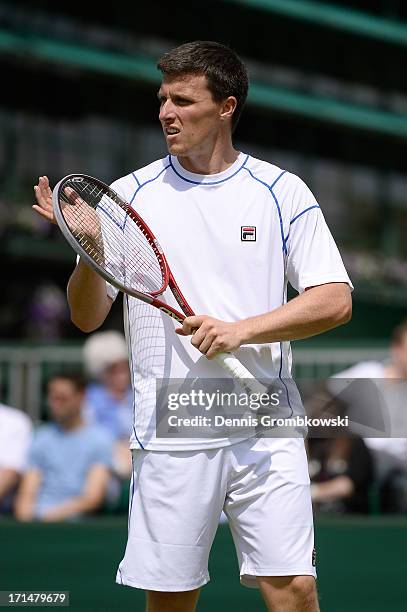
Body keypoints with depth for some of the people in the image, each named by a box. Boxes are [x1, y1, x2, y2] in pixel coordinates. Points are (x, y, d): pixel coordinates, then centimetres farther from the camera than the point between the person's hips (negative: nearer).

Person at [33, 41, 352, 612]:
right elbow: (86, 317, 7)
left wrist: (241, 329, -13)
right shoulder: (131, 195, 5)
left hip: (265, 429, -1)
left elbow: (335, 302, -1)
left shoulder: (282, 193, 4)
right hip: (170, 432, 1)